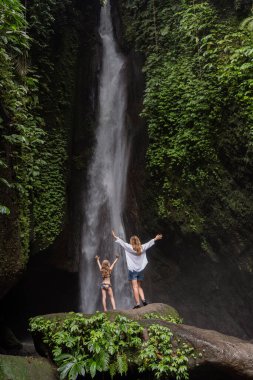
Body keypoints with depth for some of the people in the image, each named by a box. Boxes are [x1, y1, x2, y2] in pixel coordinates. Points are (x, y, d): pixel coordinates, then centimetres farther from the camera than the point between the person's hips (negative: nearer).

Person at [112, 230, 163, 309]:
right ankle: (143, 299, -2)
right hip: (140, 270, 4)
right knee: (140, 287, 14)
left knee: (135, 287, -5)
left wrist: (115, 237, 8)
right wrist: (155, 239, 31)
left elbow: (122, 242, -2)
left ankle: (137, 303, -9)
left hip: (132, 270, -4)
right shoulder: (142, 248, 3)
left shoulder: (129, 248, -7)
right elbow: (149, 243, 16)